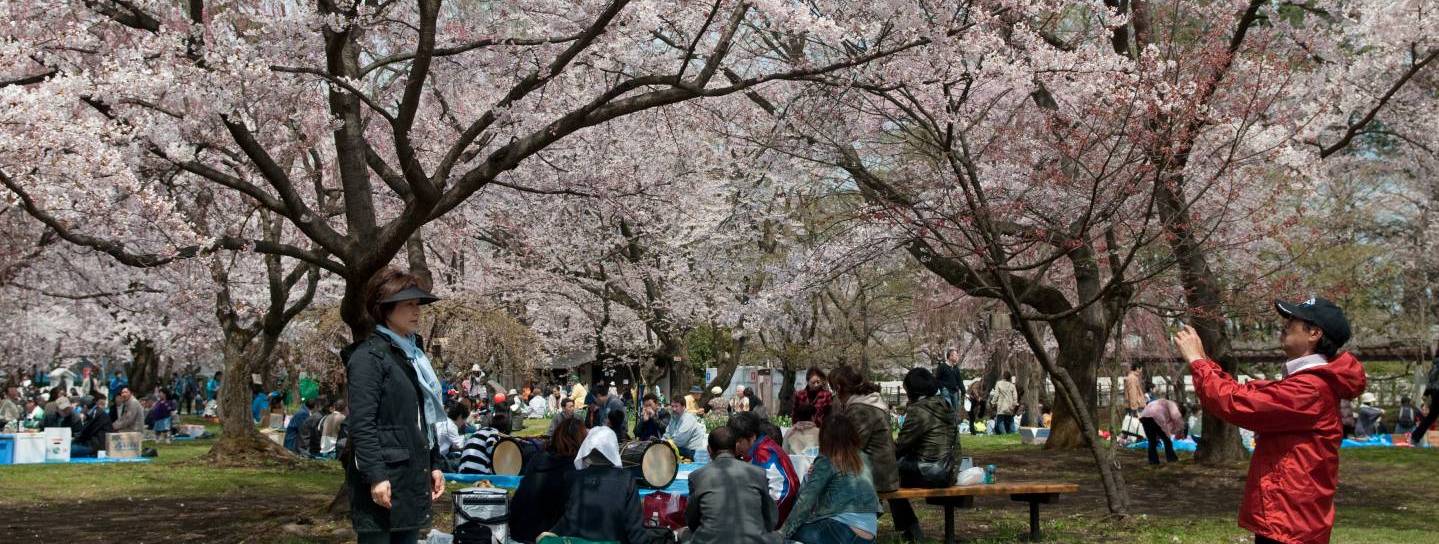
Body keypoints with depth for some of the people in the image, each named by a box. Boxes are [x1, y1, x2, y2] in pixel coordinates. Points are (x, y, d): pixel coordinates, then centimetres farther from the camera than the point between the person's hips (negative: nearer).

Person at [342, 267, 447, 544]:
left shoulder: (413, 354, 16)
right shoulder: (369, 356, -11)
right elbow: (361, 424, -18)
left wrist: (435, 464, 16)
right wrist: (375, 476, -23)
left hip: (412, 477, 9)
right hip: (383, 479, -9)